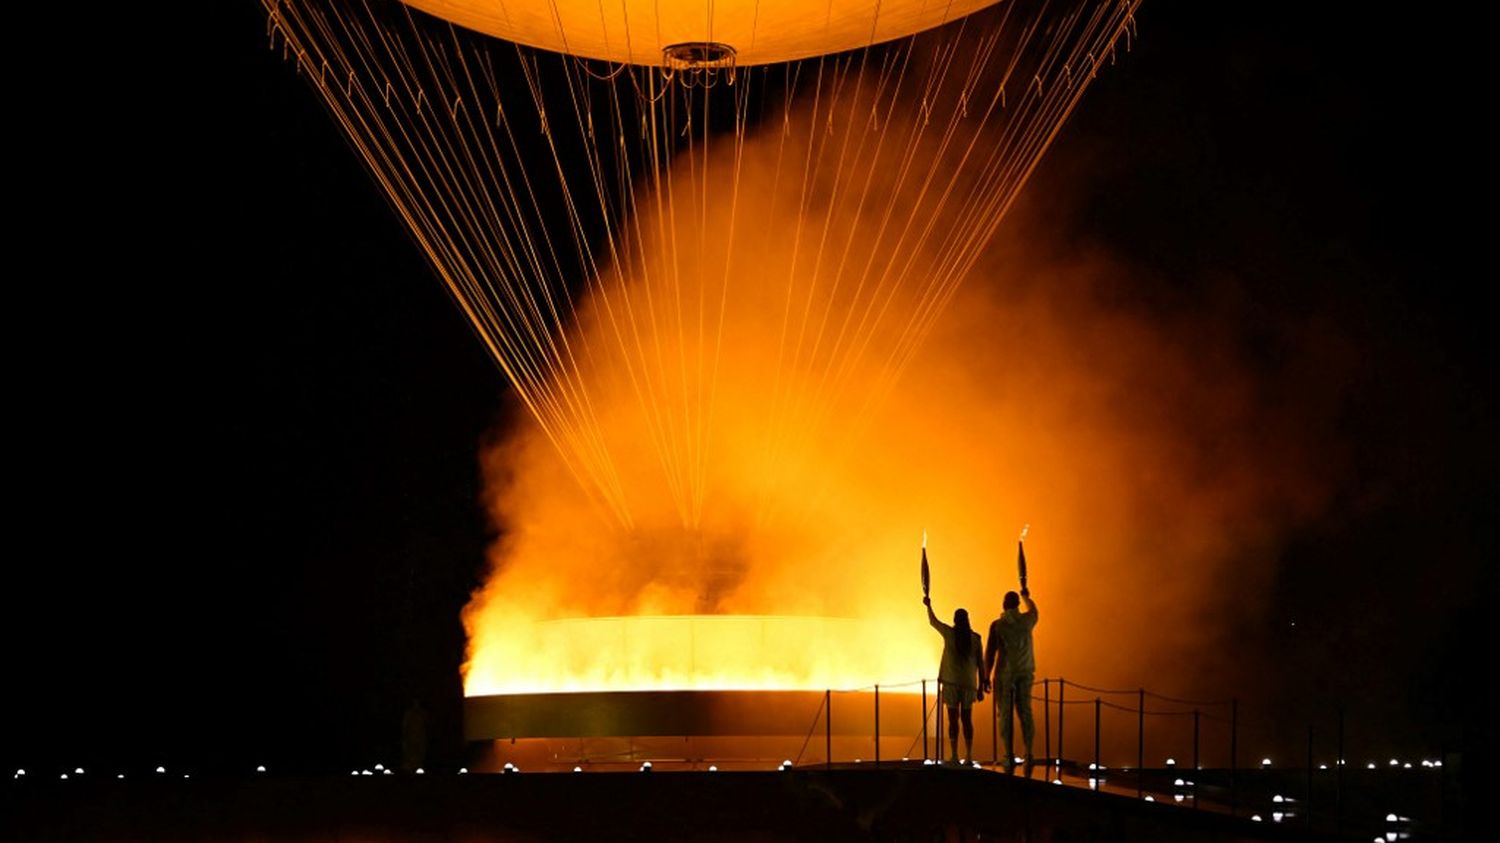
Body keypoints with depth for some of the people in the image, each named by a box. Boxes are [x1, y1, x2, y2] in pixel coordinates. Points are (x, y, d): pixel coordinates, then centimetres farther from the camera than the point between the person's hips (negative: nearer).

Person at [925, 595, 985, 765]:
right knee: (967, 720, 8)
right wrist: (980, 688, 9)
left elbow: (933, 622, 15)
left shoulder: (949, 633, -4)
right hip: (969, 683, 2)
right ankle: (969, 755, 5)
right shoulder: (975, 638, 1)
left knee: (953, 719, 1)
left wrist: (928, 605, 32)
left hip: (951, 682, -2)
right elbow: (980, 664, 3)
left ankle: (954, 756, -4)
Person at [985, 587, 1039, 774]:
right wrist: (1026, 596, 47)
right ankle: (1028, 753, -4)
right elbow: (1033, 610, 27)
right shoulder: (1026, 620, 2)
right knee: (1025, 713, 6)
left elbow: (990, 653, -9)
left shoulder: (997, 625, -9)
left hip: (1005, 674, -3)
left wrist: (986, 677, -1)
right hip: (1025, 673, 3)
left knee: (1006, 715, 2)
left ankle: (1009, 756, 0)